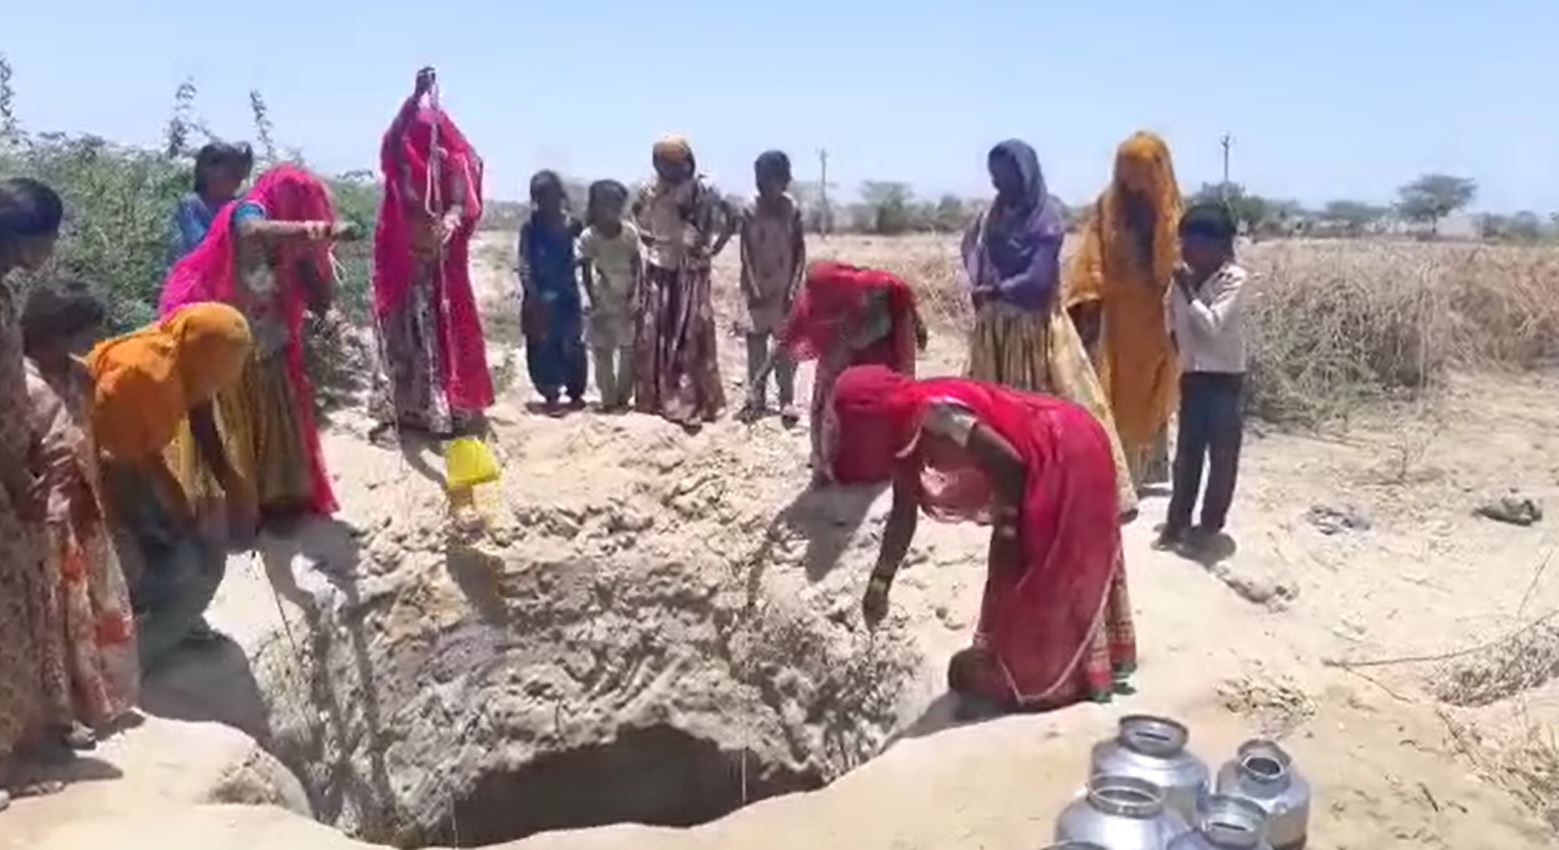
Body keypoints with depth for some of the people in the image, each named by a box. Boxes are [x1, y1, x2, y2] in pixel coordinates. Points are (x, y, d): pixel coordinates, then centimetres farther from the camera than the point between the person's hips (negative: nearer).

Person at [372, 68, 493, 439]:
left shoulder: (451, 162, 0)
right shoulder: (402, 161, 3)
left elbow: (463, 203, -14)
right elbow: (391, 140, -17)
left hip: (440, 260, -1)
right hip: (404, 259, 1)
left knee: (445, 330, 3)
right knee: (403, 332, 5)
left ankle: (449, 407, 8)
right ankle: (401, 408, 9)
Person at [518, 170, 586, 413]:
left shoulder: (570, 224, 2)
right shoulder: (531, 227, -4)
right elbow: (525, 264, -8)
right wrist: (532, 294, -17)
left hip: (567, 293, 2)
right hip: (540, 295, -2)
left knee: (572, 345, 3)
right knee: (543, 346, 0)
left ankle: (575, 393, 18)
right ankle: (550, 395, 9)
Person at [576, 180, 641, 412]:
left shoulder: (630, 232, -8)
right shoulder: (588, 237, -14)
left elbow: (636, 263, -1)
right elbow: (585, 270, -8)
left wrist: (636, 291, -9)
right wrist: (593, 301, -12)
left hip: (627, 298, 2)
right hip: (603, 300, -2)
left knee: (629, 349, 4)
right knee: (603, 351, 1)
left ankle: (623, 397, 17)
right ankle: (609, 399, 11)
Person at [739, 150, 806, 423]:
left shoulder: (792, 210, -3)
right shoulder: (750, 211, -3)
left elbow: (800, 251, -2)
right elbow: (746, 253, -3)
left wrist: (793, 288, -9)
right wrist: (752, 289, -10)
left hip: (784, 288, -1)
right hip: (757, 288, 1)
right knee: (756, 342, 4)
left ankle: (787, 399, 2)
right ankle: (757, 395, 15)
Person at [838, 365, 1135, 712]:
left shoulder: (933, 416, -26)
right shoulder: (903, 432, 3)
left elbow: (1009, 462, -25)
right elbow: (903, 513, 10)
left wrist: (1006, 522, -10)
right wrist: (880, 581, 9)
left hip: (1067, 456, -10)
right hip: (1053, 462, 10)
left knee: (1045, 575, -1)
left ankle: (1040, 680, 12)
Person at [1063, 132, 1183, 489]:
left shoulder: (1172, 212, 0)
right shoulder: (1108, 205, 4)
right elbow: (1091, 262, 1)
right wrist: (1085, 307, -8)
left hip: (1153, 321, 0)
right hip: (1113, 318, 1)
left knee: (1148, 399, 8)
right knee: (1111, 398, -2)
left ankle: (1144, 470, 21)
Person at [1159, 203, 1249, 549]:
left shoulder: (1234, 278, -14)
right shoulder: (1185, 276, 1)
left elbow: (1212, 324, -24)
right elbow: (1173, 319, 15)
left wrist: (1188, 290, -20)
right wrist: (1176, 344, 3)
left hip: (1225, 376, -5)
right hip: (1192, 374, 5)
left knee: (1222, 452, 3)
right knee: (1186, 451, 8)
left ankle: (1212, 520, 15)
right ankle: (1177, 519, 15)